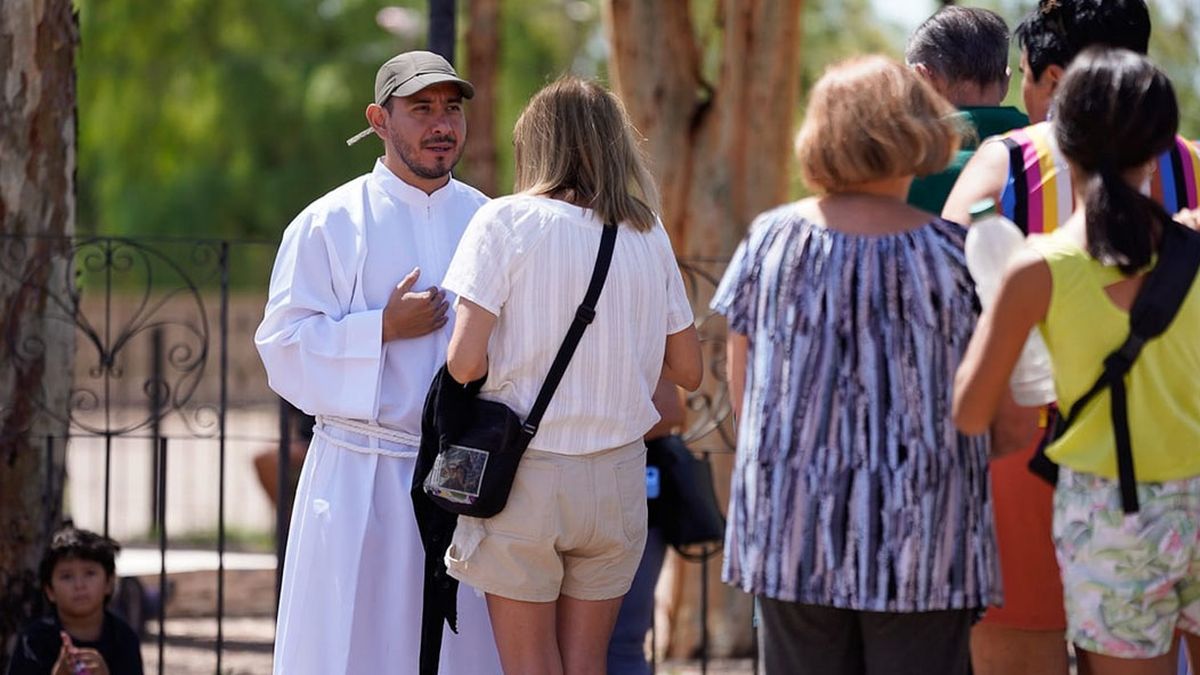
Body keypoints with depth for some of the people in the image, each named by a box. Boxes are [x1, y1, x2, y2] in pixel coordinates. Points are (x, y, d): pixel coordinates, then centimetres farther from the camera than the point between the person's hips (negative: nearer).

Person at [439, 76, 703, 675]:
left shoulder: (506, 222, -7)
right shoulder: (648, 236, 4)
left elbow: (465, 362, -14)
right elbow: (688, 370, 10)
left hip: (523, 473, -3)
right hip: (616, 478, 3)